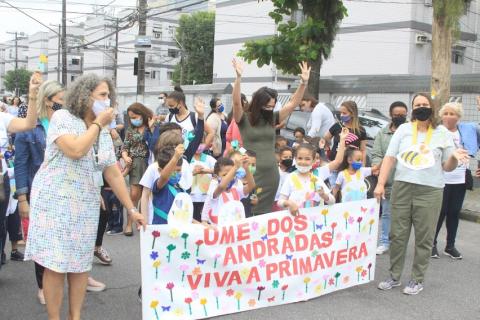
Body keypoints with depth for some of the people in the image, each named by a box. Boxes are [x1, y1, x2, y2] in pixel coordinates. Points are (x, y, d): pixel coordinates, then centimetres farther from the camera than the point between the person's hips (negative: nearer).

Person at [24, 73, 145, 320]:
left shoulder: (104, 134, 9)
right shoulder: (63, 118, -8)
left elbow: (114, 175, 10)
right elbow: (75, 150, -27)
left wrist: (131, 209, 7)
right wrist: (97, 124, -14)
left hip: (86, 205, 6)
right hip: (55, 201, -6)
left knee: (81, 263, 9)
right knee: (55, 265, -4)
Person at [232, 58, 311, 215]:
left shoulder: (273, 119, 9)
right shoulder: (244, 120, -2)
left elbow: (293, 103, 6)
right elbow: (236, 102, -18)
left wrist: (304, 82, -4)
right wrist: (239, 77, -28)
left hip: (271, 173, 4)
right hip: (251, 173, -4)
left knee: (266, 213, 11)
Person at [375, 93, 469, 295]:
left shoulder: (442, 134, 7)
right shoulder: (403, 129, 8)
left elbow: (447, 167, 9)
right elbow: (390, 158, 5)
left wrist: (454, 157, -14)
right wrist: (380, 184, -3)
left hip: (430, 191, -1)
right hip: (401, 188, 1)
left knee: (424, 238, 3)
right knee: (397, 235, 7)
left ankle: (417, 280, 16)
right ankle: (394, 276, 20)